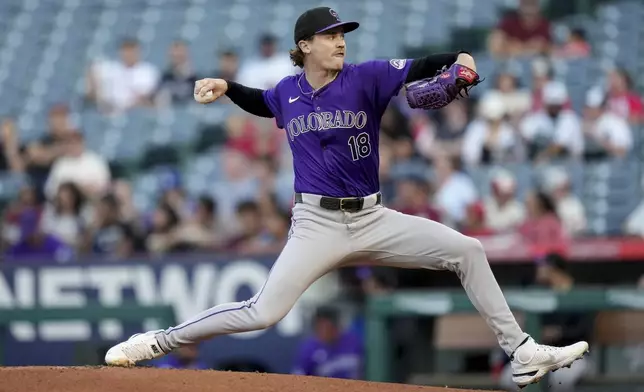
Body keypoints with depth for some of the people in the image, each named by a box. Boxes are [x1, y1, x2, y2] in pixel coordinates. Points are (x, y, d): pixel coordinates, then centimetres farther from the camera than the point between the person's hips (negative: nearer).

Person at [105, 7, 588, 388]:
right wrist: (226, 87, 10)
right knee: (263, 313, -14)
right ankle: (158, 341, 2)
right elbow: (260, 103, 27)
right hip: (316, 225, -1)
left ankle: (521, 353, -1)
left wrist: (459, 59, -34)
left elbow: (418, 68, -15)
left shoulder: (365, 78, -3)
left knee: (467, 251, -9)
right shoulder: (288, 92, 4)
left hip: (373, 221, 1)